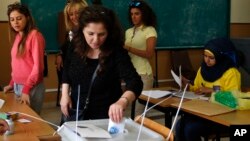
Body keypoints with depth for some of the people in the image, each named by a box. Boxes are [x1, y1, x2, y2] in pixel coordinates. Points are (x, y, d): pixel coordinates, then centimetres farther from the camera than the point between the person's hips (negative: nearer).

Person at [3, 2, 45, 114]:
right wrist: (12, 83, 10)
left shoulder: (35, 35, -12)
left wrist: (27, 88, -19)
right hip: (17, 86, 7)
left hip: (32, 87, -7)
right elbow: (16, 64, 14)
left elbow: (38, 65, -16)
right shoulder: (17, 36, 10)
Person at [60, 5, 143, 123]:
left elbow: (135, 83, -36)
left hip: (105, 117, -4)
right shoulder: (75, 47, -10)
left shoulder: (116, 53, -23)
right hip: (75, 112, 4)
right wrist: (65, 94, -1)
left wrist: (122, 102, -55)